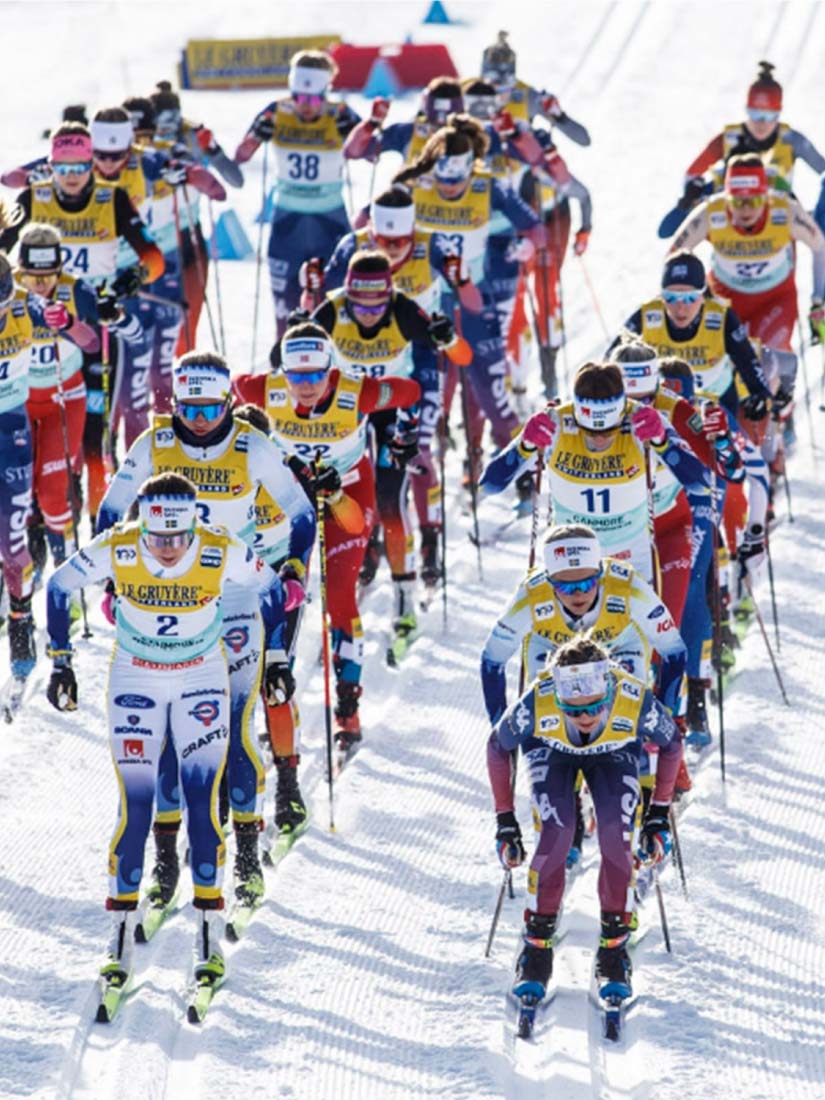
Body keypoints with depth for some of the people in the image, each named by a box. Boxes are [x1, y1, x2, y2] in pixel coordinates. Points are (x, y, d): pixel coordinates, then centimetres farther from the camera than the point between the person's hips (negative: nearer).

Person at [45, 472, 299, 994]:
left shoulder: (223, 553, -23)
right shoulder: (116, 549, -23)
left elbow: (273, 591, -2)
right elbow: (60, 586, -4)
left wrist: (275, 659, 1)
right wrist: (61, 662, -2)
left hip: (202, 680, 0)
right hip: (135, 680, 0)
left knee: (204, 803, -11)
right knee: (136, 807, -8)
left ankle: (210, 938, -3)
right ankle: (122, 941, 3)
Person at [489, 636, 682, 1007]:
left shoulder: (637, 703, -39)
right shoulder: (536, 705, -40)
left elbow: (671, 745, -14)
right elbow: (497, 748, -16)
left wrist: (658, 815, -12)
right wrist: (504, 821, -13)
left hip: (613, 754, 1)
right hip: (551, 752, -1)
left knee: (617, 835, -22)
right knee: (556, 834, -23)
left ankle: (613, 949, -5)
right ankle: (537, 949, -6)